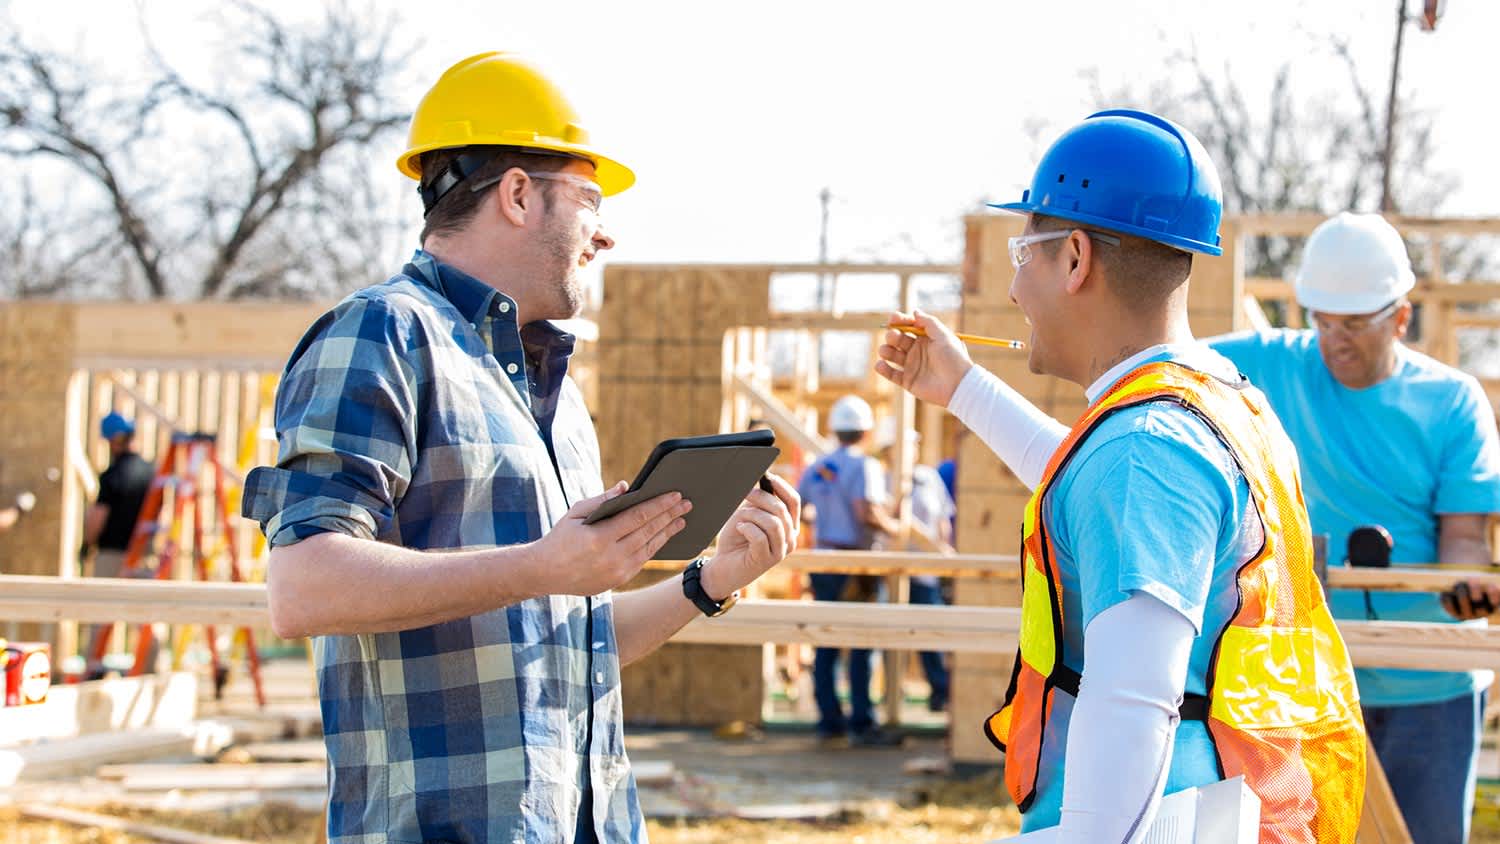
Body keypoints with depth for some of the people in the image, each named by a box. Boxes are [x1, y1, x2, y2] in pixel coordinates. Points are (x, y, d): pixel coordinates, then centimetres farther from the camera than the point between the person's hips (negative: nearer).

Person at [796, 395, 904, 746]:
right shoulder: (865, 466, -9)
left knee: (825, 646, 6)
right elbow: (866, 511, -22)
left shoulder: (816, 467, 11)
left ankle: (829, 722, 6)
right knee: (862, 644, -3)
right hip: (855, 566, -7)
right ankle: (861, 724, -4)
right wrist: (892, 527, -5)